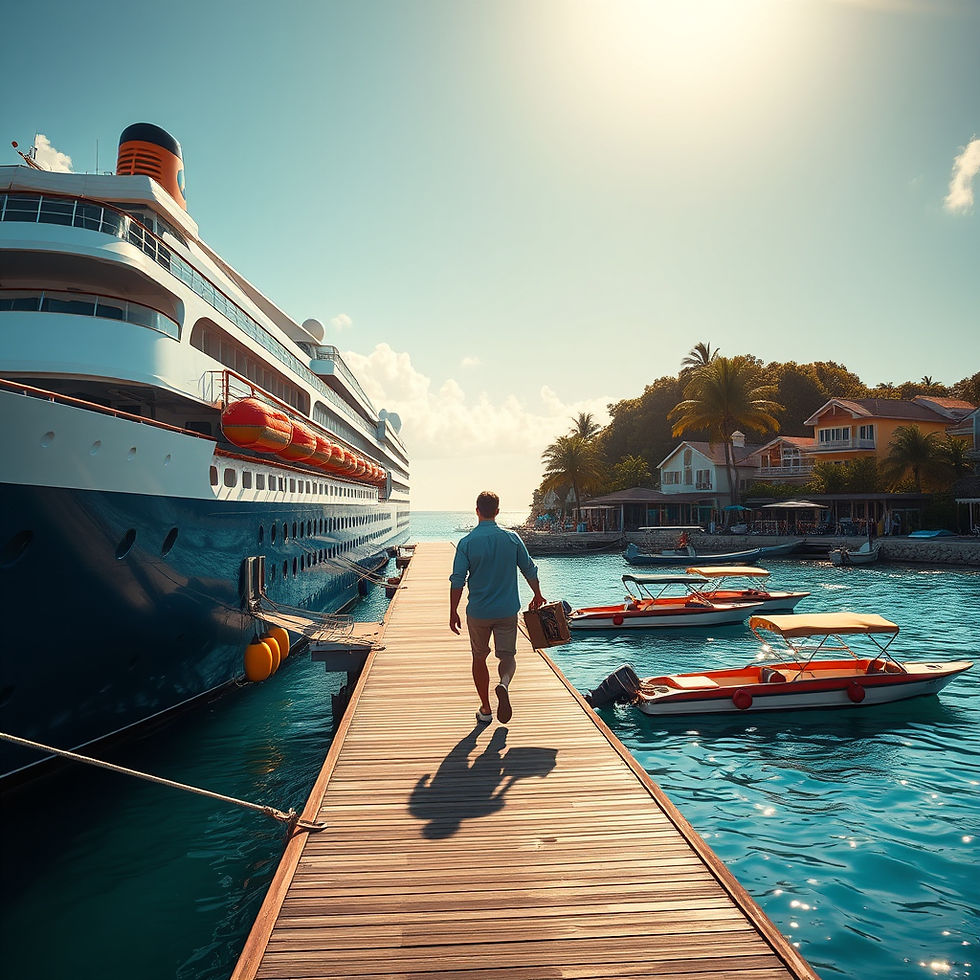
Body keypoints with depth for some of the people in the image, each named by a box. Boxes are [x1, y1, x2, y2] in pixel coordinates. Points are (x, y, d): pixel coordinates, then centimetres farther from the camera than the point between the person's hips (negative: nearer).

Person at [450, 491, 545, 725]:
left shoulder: (467, 542, -8)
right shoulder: (512, 538, -4)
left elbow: (458, 580, -8)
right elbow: (529, 570, 4)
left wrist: (453, 612, 2)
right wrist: (537, 595, 21)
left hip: (478, 611, 0)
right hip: (507, 610, 1)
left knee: (479, 658, 15)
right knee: (507, 655, 13)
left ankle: (485, 709, 22)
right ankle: (504, 683, -19)